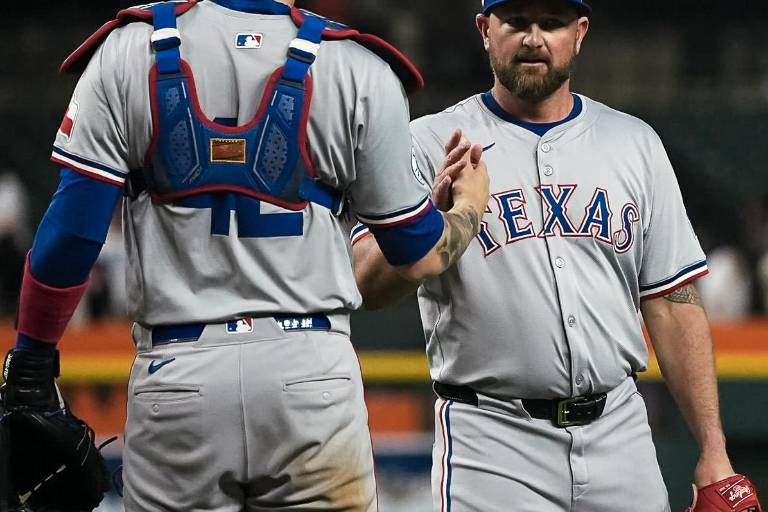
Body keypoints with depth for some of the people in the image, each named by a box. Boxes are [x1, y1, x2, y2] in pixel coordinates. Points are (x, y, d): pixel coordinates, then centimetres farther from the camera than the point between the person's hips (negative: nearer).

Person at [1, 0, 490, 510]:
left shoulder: (130, 52, -1)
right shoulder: (360, 71, -1)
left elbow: (70, 236, -4)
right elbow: (418, 254, 8)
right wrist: (471, 205, 30)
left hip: (175, 374, 0)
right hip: (311, 375, 0)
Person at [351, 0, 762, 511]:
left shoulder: (635, 144, 12)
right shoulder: (433, 145, 1)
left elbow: (673, 304, 10)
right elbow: (366, 286, -10)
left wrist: (713, 452, 3)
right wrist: (432, 213, -30)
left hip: (618, 433, 3)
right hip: (493, 443, -3)